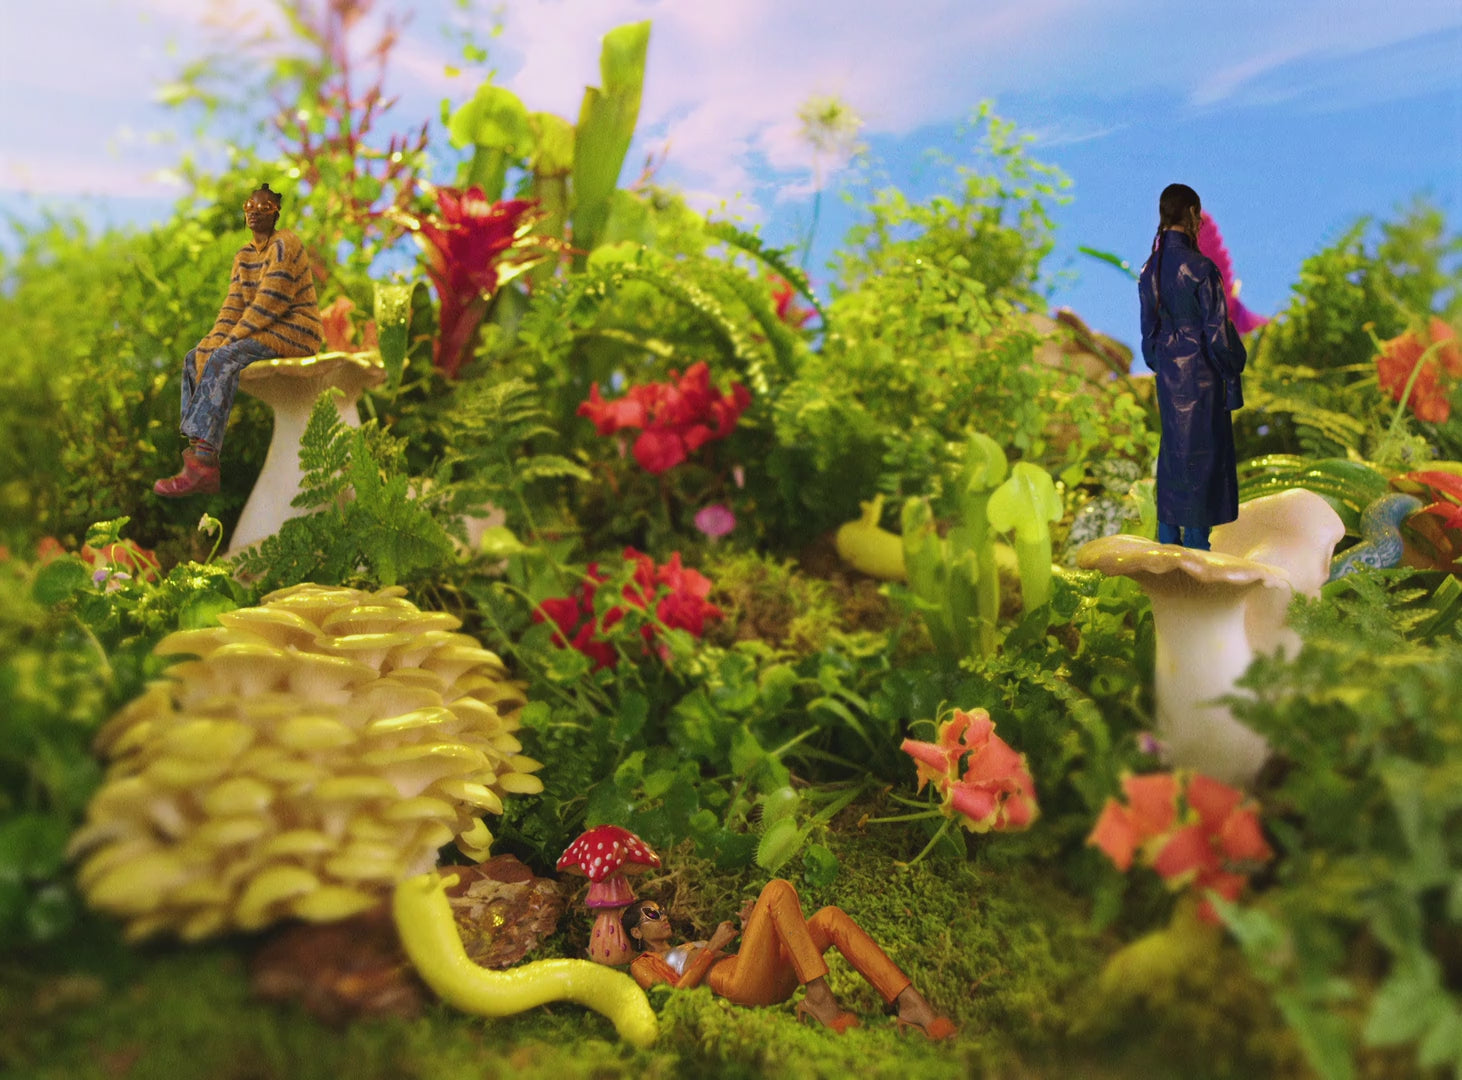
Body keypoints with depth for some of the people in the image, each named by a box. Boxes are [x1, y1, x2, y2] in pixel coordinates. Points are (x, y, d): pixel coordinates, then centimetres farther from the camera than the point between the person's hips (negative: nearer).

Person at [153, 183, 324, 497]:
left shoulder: (284, 245, -12)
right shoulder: (244, 255, 16)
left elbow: (269, 303, -20)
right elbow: (234, 305, 7)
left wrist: (228, 341, -19)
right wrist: (212, 343, -9)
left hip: (294, 331, -9)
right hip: (264, 333, 9)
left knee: (223, 360, -29)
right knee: (195, 358, -3)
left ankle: (203, 462, -35)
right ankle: (197, 450, -16)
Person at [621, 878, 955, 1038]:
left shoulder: (690, 948, 38)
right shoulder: (643, 965, 18)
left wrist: (748, 929, 14)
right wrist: (712, 948, -3)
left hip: (771, 982, 8)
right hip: (740, 985, -7)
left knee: (830, 917, -12)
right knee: (778, 890, -22)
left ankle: (910, 1005, -25)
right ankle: (821, 999, -30)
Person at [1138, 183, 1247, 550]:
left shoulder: (1150, 269, 3)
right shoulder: (1200, 268, -17)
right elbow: (1217, 330, -15)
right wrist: (1232, 373, -3)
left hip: (1168, 370, 6)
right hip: (1200, 373, -6)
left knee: (1173, 448, 15)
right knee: (1201, 450, 3)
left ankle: (1167, 536, 22)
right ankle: (1195, 541, 9)